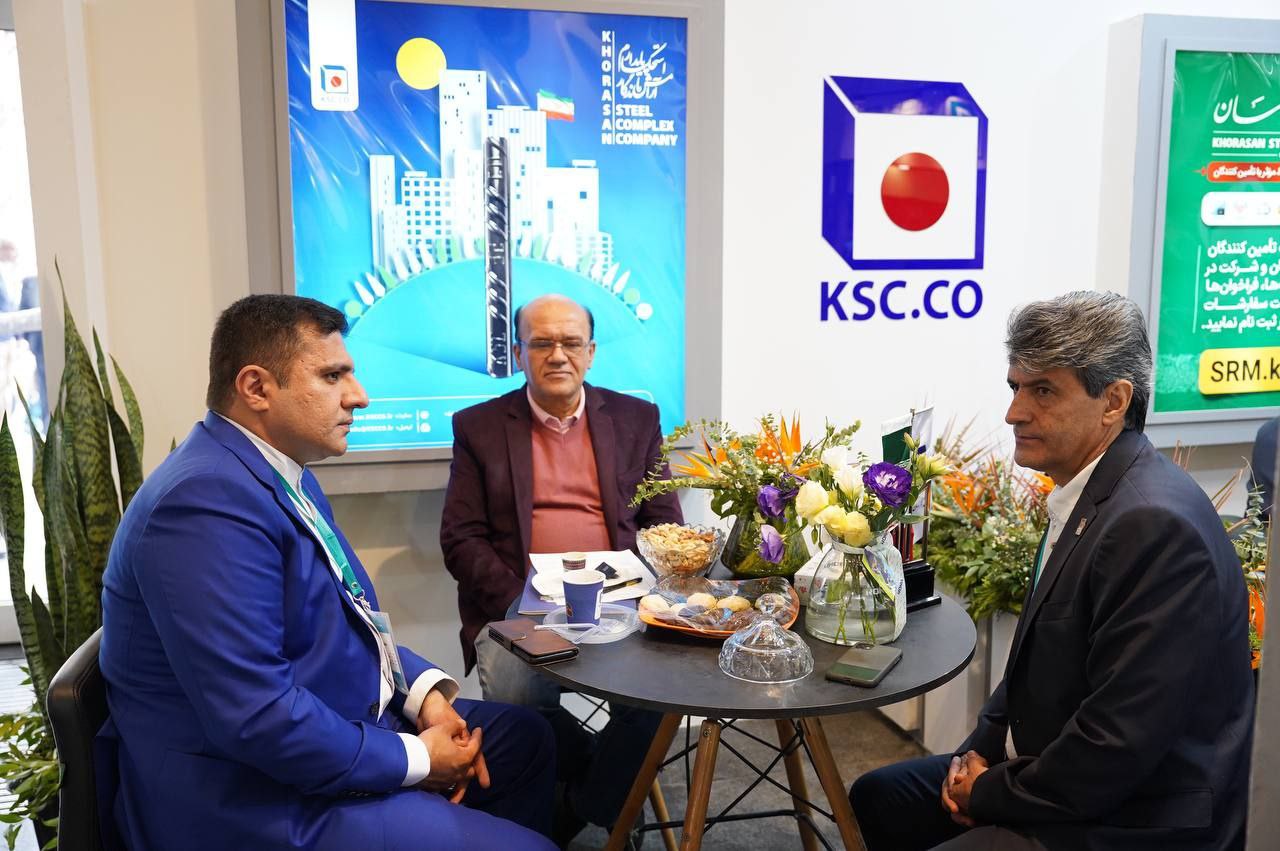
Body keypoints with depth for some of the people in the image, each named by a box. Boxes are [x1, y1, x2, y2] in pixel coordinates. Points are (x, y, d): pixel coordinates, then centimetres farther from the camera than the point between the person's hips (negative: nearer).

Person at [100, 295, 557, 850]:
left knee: (526, 738, 18)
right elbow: (257, 719, -30)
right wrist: (415, 759, -17)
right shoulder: (210, 502, -26)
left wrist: (426, 691, 0)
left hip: (344, 729, 10)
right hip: (265, 800, -10)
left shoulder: (283, 472, 8)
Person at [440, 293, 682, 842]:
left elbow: (664, 524, 10)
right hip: (518, 606, 0)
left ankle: (588, 806, 0)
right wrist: (519, 606, -14)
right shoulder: (478, 427, 8)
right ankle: (610, 780, 3)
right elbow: (461, 538, 2)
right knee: (514, 690, -30)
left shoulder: (636, 420, 12)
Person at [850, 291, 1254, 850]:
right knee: (876, 799, 14)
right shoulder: (1088, 498, 3)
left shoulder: (1156, 526, -28)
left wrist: (990, 794, -15)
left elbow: (1120, 744, -28)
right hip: (1046, 771, 9)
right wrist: (981, 748, 2)